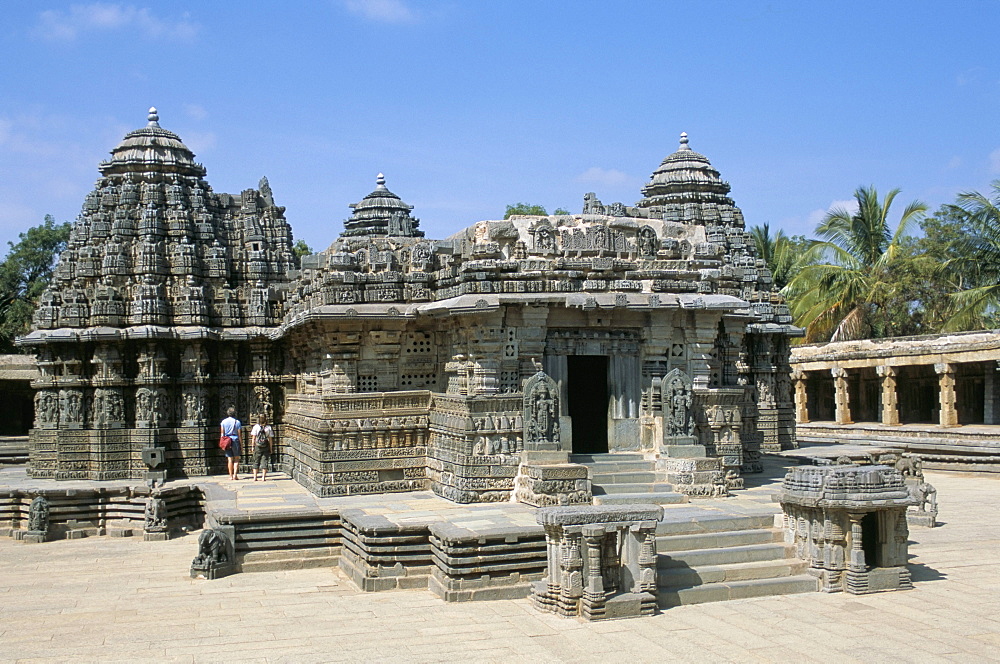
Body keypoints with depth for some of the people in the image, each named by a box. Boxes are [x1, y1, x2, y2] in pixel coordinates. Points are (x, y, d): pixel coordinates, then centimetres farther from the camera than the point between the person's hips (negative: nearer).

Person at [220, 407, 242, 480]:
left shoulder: (223, 422, 3)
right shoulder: (237, 422, -1)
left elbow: (222, 434, 3)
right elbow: (239, 434, 0)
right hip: (235, 440, -2)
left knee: (230, 459, 6)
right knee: (236, 459, 5)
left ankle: (231, 476, 7)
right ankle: (235, 474, -6)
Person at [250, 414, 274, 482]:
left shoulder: (256, 427, -4)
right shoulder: (269, 427, -2)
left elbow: (253, 438, -4)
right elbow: (270, 439, -1)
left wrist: (253, 446, 5)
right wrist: (271, 448, 6)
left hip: (257, 446, 0)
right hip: (266, 447, 0)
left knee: (256, 461, 9)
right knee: (264, 461, 4)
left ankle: (255, 477, 7)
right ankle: (263, 477, 1)